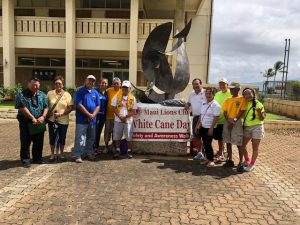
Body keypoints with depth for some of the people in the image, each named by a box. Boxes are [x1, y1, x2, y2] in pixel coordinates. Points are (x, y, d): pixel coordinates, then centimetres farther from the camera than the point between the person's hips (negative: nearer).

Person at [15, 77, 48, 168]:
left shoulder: (42, 95, 10)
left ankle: (37, 158, 26)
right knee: (25, 143, 2)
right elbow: (23, 108, -14)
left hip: (39, 123, 4)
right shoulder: (21, 95, -4)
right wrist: (32, 118, -17)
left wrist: (42, 117, -12)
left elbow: (46, 107, 5)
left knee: (39, 142, 12)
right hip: (26, 123, -4)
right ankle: (25, 160, 13)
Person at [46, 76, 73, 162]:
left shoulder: (67, 94, -2)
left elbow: (70, 107, -6)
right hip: (52, 120, 1)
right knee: (52, 137, 7)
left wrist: (61, 113, -17)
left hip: (63, 120, -1)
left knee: (62, 138, 9)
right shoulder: (49, 93, 2)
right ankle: (52, 155, 24)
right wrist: (47, 113, -9)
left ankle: (61, 154, 28)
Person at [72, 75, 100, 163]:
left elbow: (98, 106, 7)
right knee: (80, 138, -5)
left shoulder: (95, 93, 10)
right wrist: (89, 114, -14)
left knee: (91, 138, 13)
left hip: (92, 119, 6)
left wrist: (93, 115, -9)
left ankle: (88, 153, 25)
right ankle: (77, 155, 0)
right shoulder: (80, 91, -5)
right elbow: (79, 105, -13)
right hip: (82, 119, -5)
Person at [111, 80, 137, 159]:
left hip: (128, 120, -1)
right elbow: (114, 108, 2)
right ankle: (117, 150, 21)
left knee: (129, 137, 1)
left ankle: (129, 151, 15)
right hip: (118, 120, 1)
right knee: (117, 136, 7)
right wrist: (119, 116, -11)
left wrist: (125, 116, -12)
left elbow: (133, 111, 1)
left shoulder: (132, 98, 4)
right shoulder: (117, 96, 6)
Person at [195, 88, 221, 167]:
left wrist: (211, 128, -20)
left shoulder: (215, 105, -13)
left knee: (208, 144, -4)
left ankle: (211, 160, 10)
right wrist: (198, 124, 12)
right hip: (203, 127, 7)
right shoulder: (204, 104, 11)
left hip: (210, 128, -7)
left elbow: (216, 118, -17)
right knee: (205, 144, 11)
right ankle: (208, 159, 23)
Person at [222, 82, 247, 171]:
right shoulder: (227, 100, 10)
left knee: (239, 144, -5)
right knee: (228, 142, 10)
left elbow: (242, 111, -9)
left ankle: (241, 163, 2)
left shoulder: (242, 99, -3)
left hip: (237, 122, -5)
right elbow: (225, 112, 6)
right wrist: (228, 121, -10)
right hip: (227, 122, 5)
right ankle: (230, 160, 21)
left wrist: (234, 121, -15)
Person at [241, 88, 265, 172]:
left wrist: (259, 111, -27)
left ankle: (252, 164, 17)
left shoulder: (258, 104, -8)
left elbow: (262, 119, -10)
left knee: (255, 147, 4)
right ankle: (247, 161, 30)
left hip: (257, 127, -5)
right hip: (246, 127, 5)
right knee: (243, 145, 9)